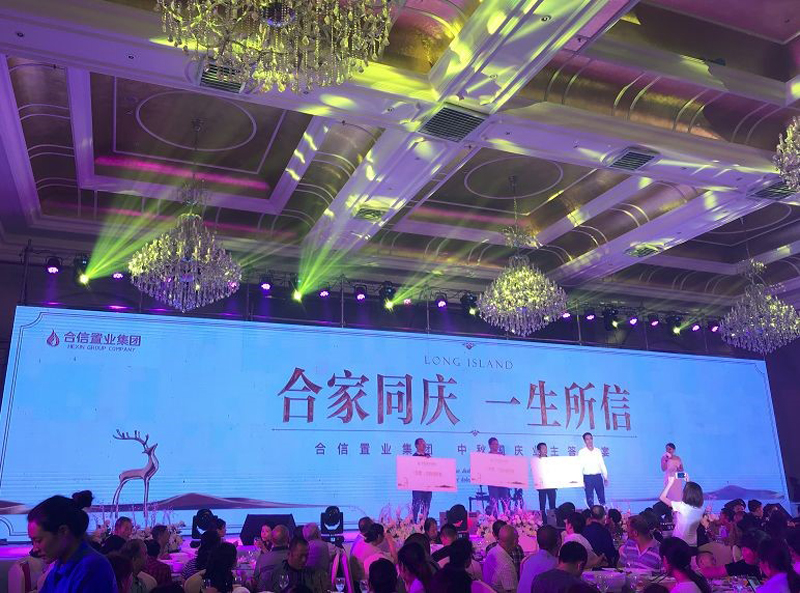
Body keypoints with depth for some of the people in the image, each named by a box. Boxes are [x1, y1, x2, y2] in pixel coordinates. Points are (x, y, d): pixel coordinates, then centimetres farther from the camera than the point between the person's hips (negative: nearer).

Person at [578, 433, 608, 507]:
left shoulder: (598, 451, 8)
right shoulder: (581, 452, -2)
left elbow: (602, 465, 11)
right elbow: (580, 467, -4)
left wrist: (605, 477, 7)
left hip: (598, 476, 3)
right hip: (588, 478, -2)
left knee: (602, 497, 5)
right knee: (590, 499, 1)